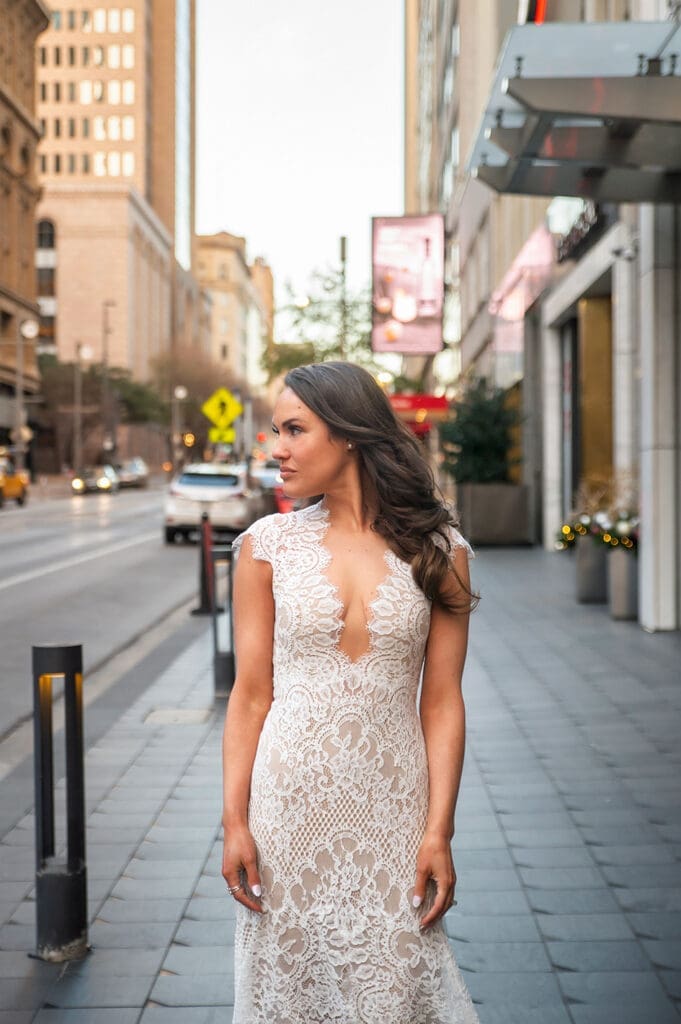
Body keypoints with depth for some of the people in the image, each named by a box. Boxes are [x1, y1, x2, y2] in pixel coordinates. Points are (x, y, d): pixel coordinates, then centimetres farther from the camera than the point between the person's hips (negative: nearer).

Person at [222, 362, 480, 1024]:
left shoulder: (438, 550, -2)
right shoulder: (268, 544, 0)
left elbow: (441, 702, -3)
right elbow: (250, 693, 1)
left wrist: (439, 832, -7)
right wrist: (234, 821, -4)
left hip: (391, 807, -1)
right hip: (289, 805, 1)